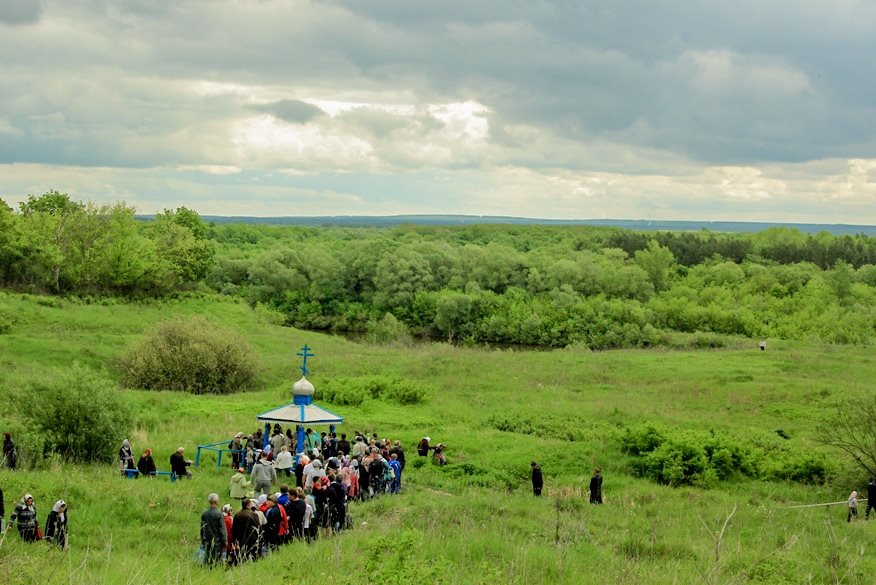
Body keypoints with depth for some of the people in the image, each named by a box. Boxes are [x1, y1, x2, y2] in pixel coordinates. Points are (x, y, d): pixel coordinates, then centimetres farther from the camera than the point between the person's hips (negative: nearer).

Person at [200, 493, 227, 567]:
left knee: (207, 559, 10)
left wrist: (203, 540, 19)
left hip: (207, 541, 5)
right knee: (216, 560, -2)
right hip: (217, 541, -5)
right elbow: (222, 529, -11)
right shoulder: (219, 514, -13)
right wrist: (225, 541, -3)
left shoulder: (204, 514, 2)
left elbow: (202, 528, 10)